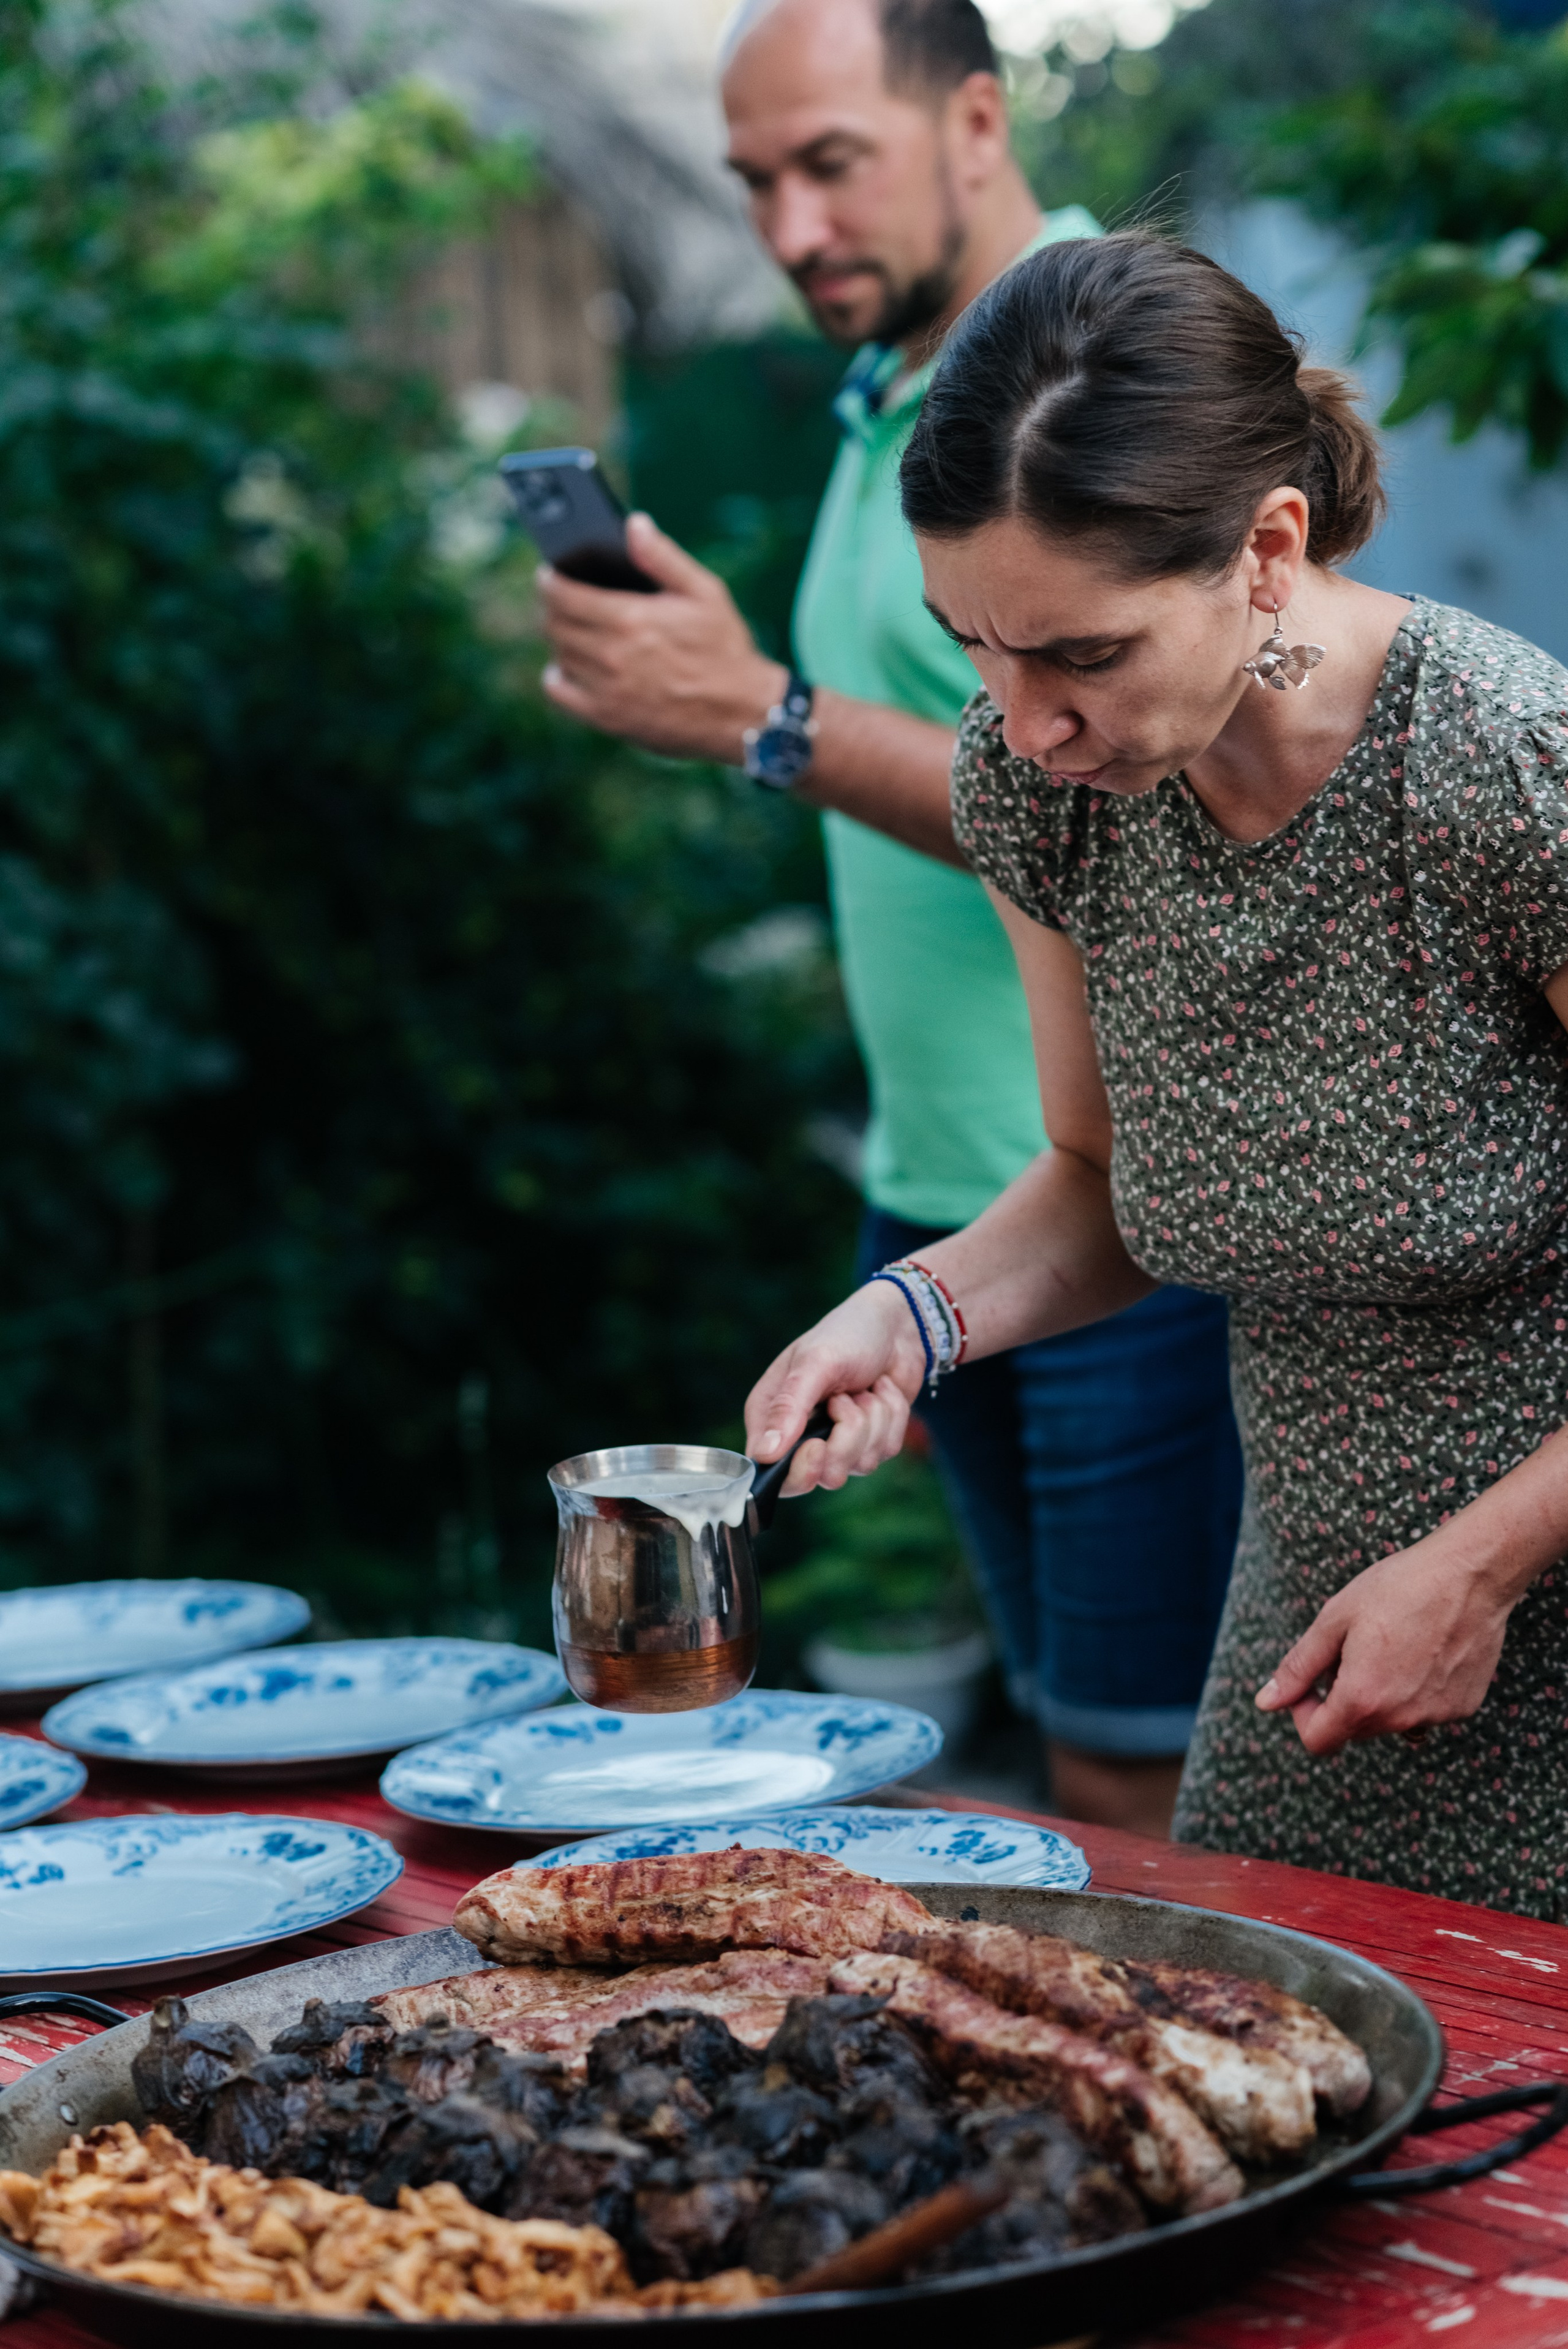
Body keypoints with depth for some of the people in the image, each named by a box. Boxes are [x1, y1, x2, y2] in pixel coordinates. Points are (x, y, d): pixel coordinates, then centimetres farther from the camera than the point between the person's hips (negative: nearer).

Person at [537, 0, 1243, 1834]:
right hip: (941, 1205, 8)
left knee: (1146, 1796, -4)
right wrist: (908, 1265, 18)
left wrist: (763, 717, -25)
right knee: (1078, 1763, 12)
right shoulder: (887, 408, 16)